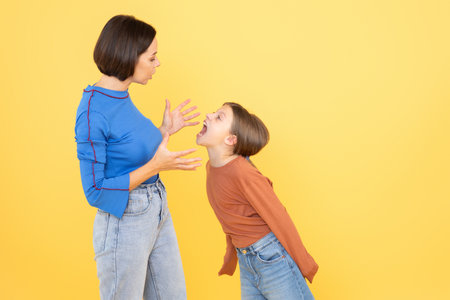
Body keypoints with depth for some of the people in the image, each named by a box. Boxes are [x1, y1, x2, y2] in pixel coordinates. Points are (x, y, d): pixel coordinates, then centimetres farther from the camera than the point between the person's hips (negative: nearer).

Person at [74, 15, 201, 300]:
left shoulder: (123, 99, 4)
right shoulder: (93, 113, -22)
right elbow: (95, 191, -20)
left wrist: (165, 131, 4)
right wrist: (155, 166, -24)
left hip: (158, 216, 9)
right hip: (124, 224, -9)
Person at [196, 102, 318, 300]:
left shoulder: (242, 173, -21)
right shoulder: (212, 167, 3)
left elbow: (279, 219, -16)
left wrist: (304, 265, -10)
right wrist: (230, 260, 24)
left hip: (273, 258, -8)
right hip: (246, 263, 8)